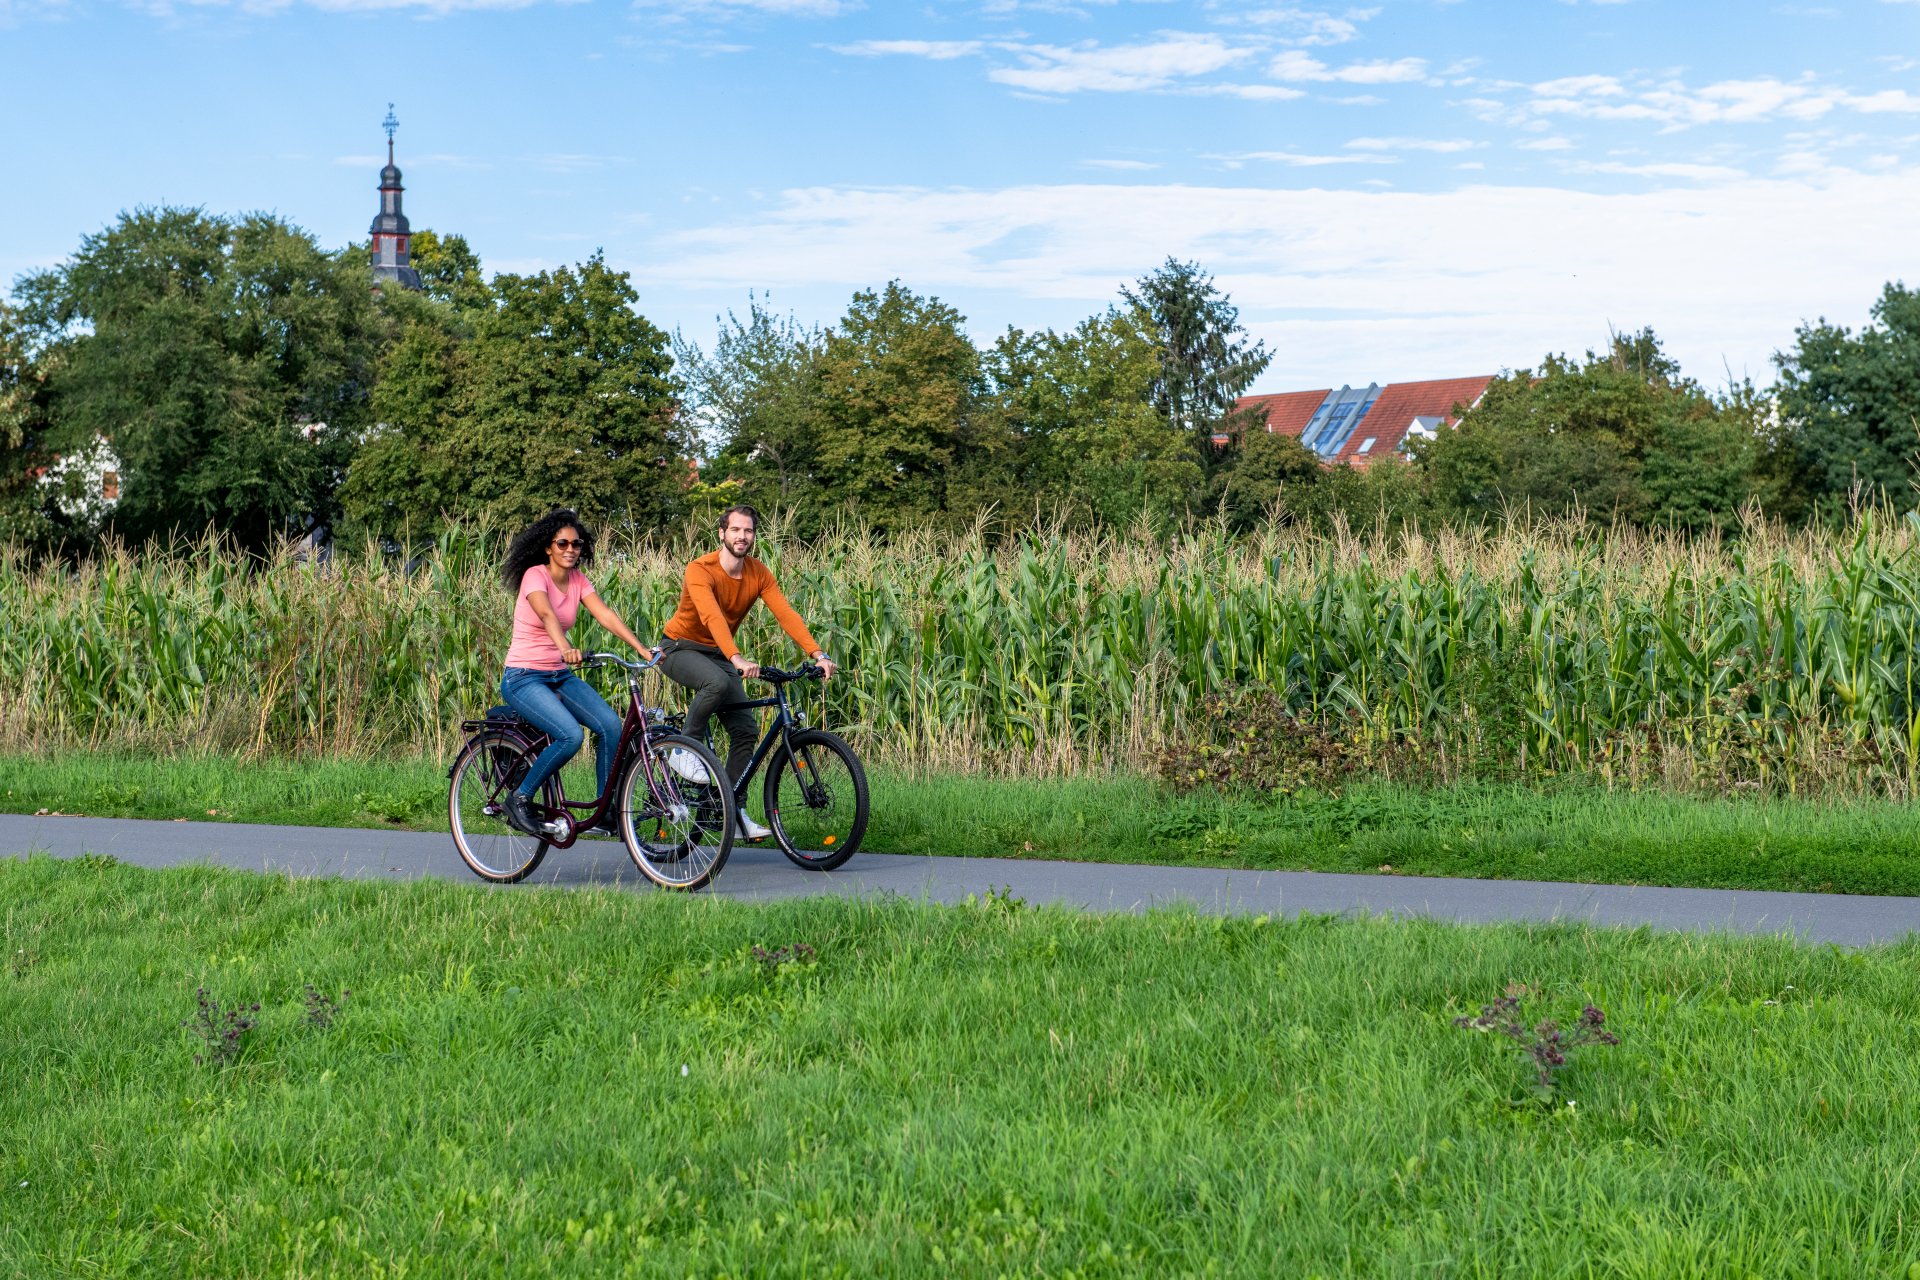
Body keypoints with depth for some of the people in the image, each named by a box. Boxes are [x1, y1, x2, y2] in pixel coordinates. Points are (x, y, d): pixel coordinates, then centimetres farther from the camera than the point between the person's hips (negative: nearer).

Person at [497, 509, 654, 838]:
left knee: (611, 725, -14)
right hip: (523, 678, -6)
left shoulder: (577, 580, 6)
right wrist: (565, 647, -54)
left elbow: (605, 614, -7)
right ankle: (519, 798, -8)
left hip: (559, 676, 6)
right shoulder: (535, 576, -14)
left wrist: (641, 648, -21)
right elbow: (546, 614, -34)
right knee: (571, 735, -28)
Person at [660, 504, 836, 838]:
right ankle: (685, 749, -17)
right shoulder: (700, 570, -25)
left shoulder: (759, 574, -7)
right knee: (717, 683, -38)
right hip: (681, 648, -6)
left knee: (745, 728, -7)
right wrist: (737, 659, -55)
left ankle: (734, 811, 0)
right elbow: (712, 617, -40)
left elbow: (785, 614, -18)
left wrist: (817, 654, -31)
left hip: (718, 654, 6)